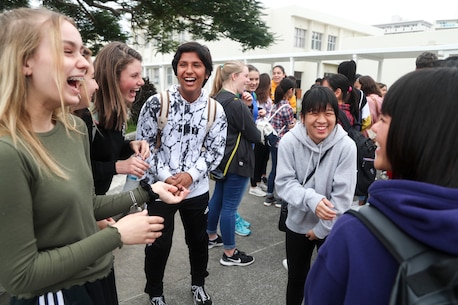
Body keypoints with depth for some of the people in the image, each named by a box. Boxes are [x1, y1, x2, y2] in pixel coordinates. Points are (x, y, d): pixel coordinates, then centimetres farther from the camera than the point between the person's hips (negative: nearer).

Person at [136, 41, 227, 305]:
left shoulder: (215, 110, -4)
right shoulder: (157, 103, -11)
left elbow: (215, 150, -2)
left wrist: (191, 175, -17)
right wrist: (165, 176, -16)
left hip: (197, 188, 3)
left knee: (199, 239, 19)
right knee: (159, 243, 9)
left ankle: (199, 284, 46)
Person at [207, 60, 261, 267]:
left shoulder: (215, 99, 6)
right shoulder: (237, 104, -21)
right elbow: (254, 136, -15)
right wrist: (261, 133, 7)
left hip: (221, 158, 10)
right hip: (236, 161, -9)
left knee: (217, 198, 21)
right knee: (230, 206, 0)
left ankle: (211, 237, 39)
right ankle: (229, 254, 14)